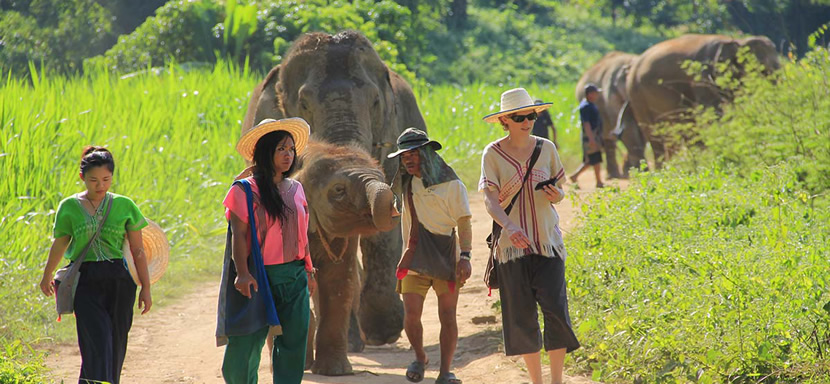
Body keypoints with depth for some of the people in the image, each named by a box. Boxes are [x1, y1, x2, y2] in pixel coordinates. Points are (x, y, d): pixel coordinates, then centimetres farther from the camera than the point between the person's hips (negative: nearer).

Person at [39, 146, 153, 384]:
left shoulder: (124, 206, 3)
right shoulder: (70, 207, 2)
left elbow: (138, 251, 6)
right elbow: (59, 245, 16)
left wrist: (146, 288, 4)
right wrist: (47, 277, 27)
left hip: (119, 280, 1)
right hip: (85, 282, -1)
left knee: (115, 345, 5)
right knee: (97, 345, -12)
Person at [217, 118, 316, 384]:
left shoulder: (296, 190, 12)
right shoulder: (246, 190, -6)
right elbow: (239, 235, -10)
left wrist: (309, 271, 16)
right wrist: (242, 273, -19)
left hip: (294, 276, 5)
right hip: (260, 277, -5)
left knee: (293, 342, 0)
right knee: (247, 343, -3)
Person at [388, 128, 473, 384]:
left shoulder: (450, 185, -3)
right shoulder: (408, 184, 13)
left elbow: (464, 223, -5)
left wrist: (465, 256, -16)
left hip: (446, 259, -4)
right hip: (415, 261, 4)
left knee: (448, 317, -3)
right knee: (411, 315, -9)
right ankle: (419, 358, 15)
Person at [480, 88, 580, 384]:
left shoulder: (546, 149, 5)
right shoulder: (493, 154, -3)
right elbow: (489, 200, -11)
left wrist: (557, 195, -11)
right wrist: (508, 226, -30)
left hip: (547, 242, 1)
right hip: (512, 245, -1)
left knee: (555, 309, -11)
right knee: (521, 316, 1)